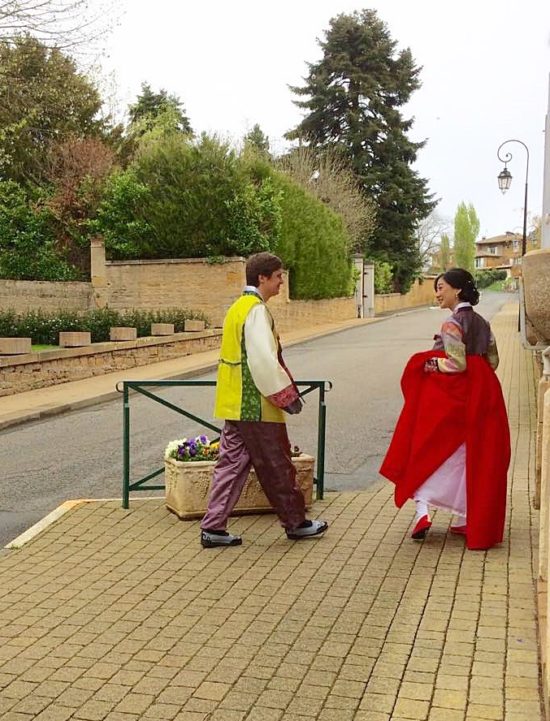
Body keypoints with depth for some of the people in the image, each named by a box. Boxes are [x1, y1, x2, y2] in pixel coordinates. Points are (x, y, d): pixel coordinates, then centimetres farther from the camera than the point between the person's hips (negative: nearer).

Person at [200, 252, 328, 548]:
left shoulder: (238, 307, 14)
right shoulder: (257, 311, -16)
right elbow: (264, 360, -24)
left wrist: (282, 391, 21)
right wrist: (286, 395, -14)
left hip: (236, 405, 9)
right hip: (257, 406, -9)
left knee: (232, 463, 11)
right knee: (277, 467, 5)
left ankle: (213, 527, 11)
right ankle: (295, 523, 19)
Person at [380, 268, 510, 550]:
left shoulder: (453, 323, -14)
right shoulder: (481, 322, 10)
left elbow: (456, 363, -22)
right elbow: (492, 360, 12)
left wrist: (429, 364, -8)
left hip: (453, 396, -7)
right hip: (482, 396, 7)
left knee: (430, 450, 4)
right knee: (474, 458, 11)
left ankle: (423, 511, -7)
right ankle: (468, 519, 17)